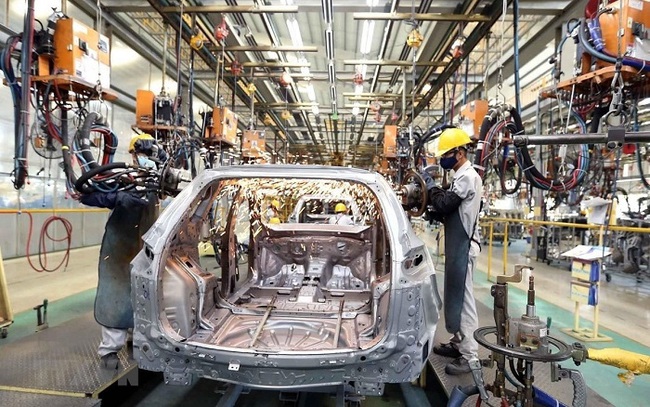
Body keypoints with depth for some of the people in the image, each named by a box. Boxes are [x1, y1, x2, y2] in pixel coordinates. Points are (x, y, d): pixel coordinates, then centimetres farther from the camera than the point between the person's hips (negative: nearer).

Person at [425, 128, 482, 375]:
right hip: (457, 244, 10)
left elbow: (445, 204, -22)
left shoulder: (468, 176, -15)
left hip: (463, 245, -10)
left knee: (462, 297, -7)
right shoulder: (461, 176, 17)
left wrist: (430, 187, -7)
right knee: (455, 295, 15)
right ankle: (458, 342, 27)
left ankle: (470, 355, -1)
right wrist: (436, 214, 4)